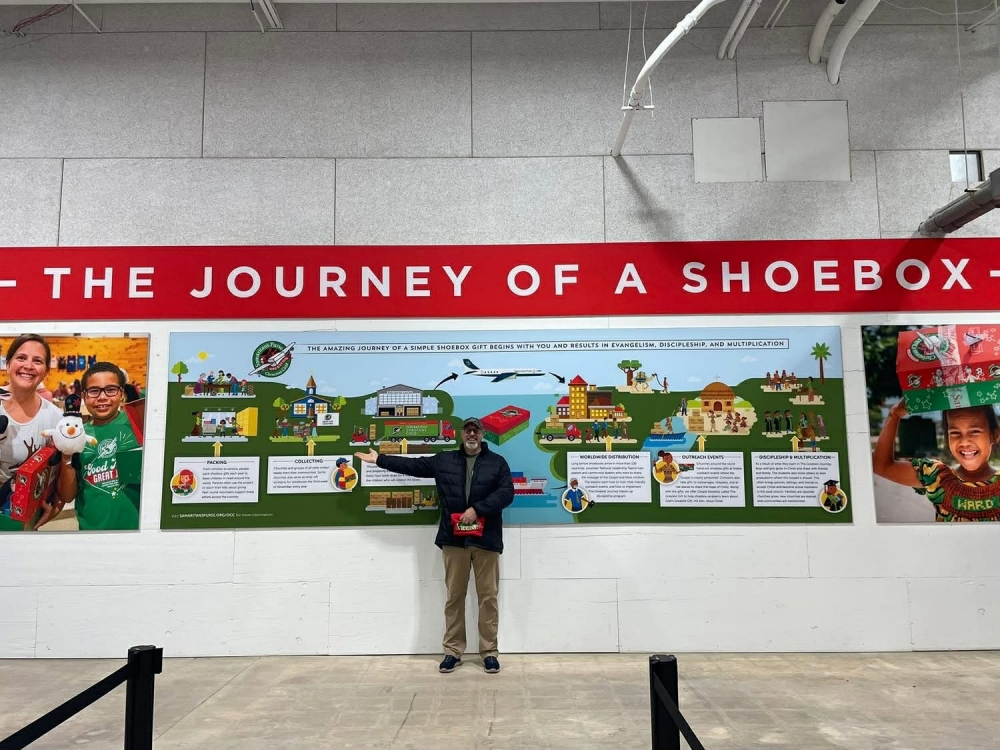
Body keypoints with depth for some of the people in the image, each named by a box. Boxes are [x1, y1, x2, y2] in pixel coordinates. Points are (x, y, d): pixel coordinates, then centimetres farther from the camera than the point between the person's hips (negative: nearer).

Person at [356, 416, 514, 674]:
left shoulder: (497, 462, 4)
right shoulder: (443, 460, 11)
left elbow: (506, 493, -6)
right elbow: (412, 465, 12)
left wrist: (477, 509, -15)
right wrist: (379, 459, 10)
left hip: (486, 539, -2)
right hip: (454, 538, 2)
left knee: (488, 596, 3)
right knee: (454, 596, 7)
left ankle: (489, 652, 13)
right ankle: (453, 651, 17)